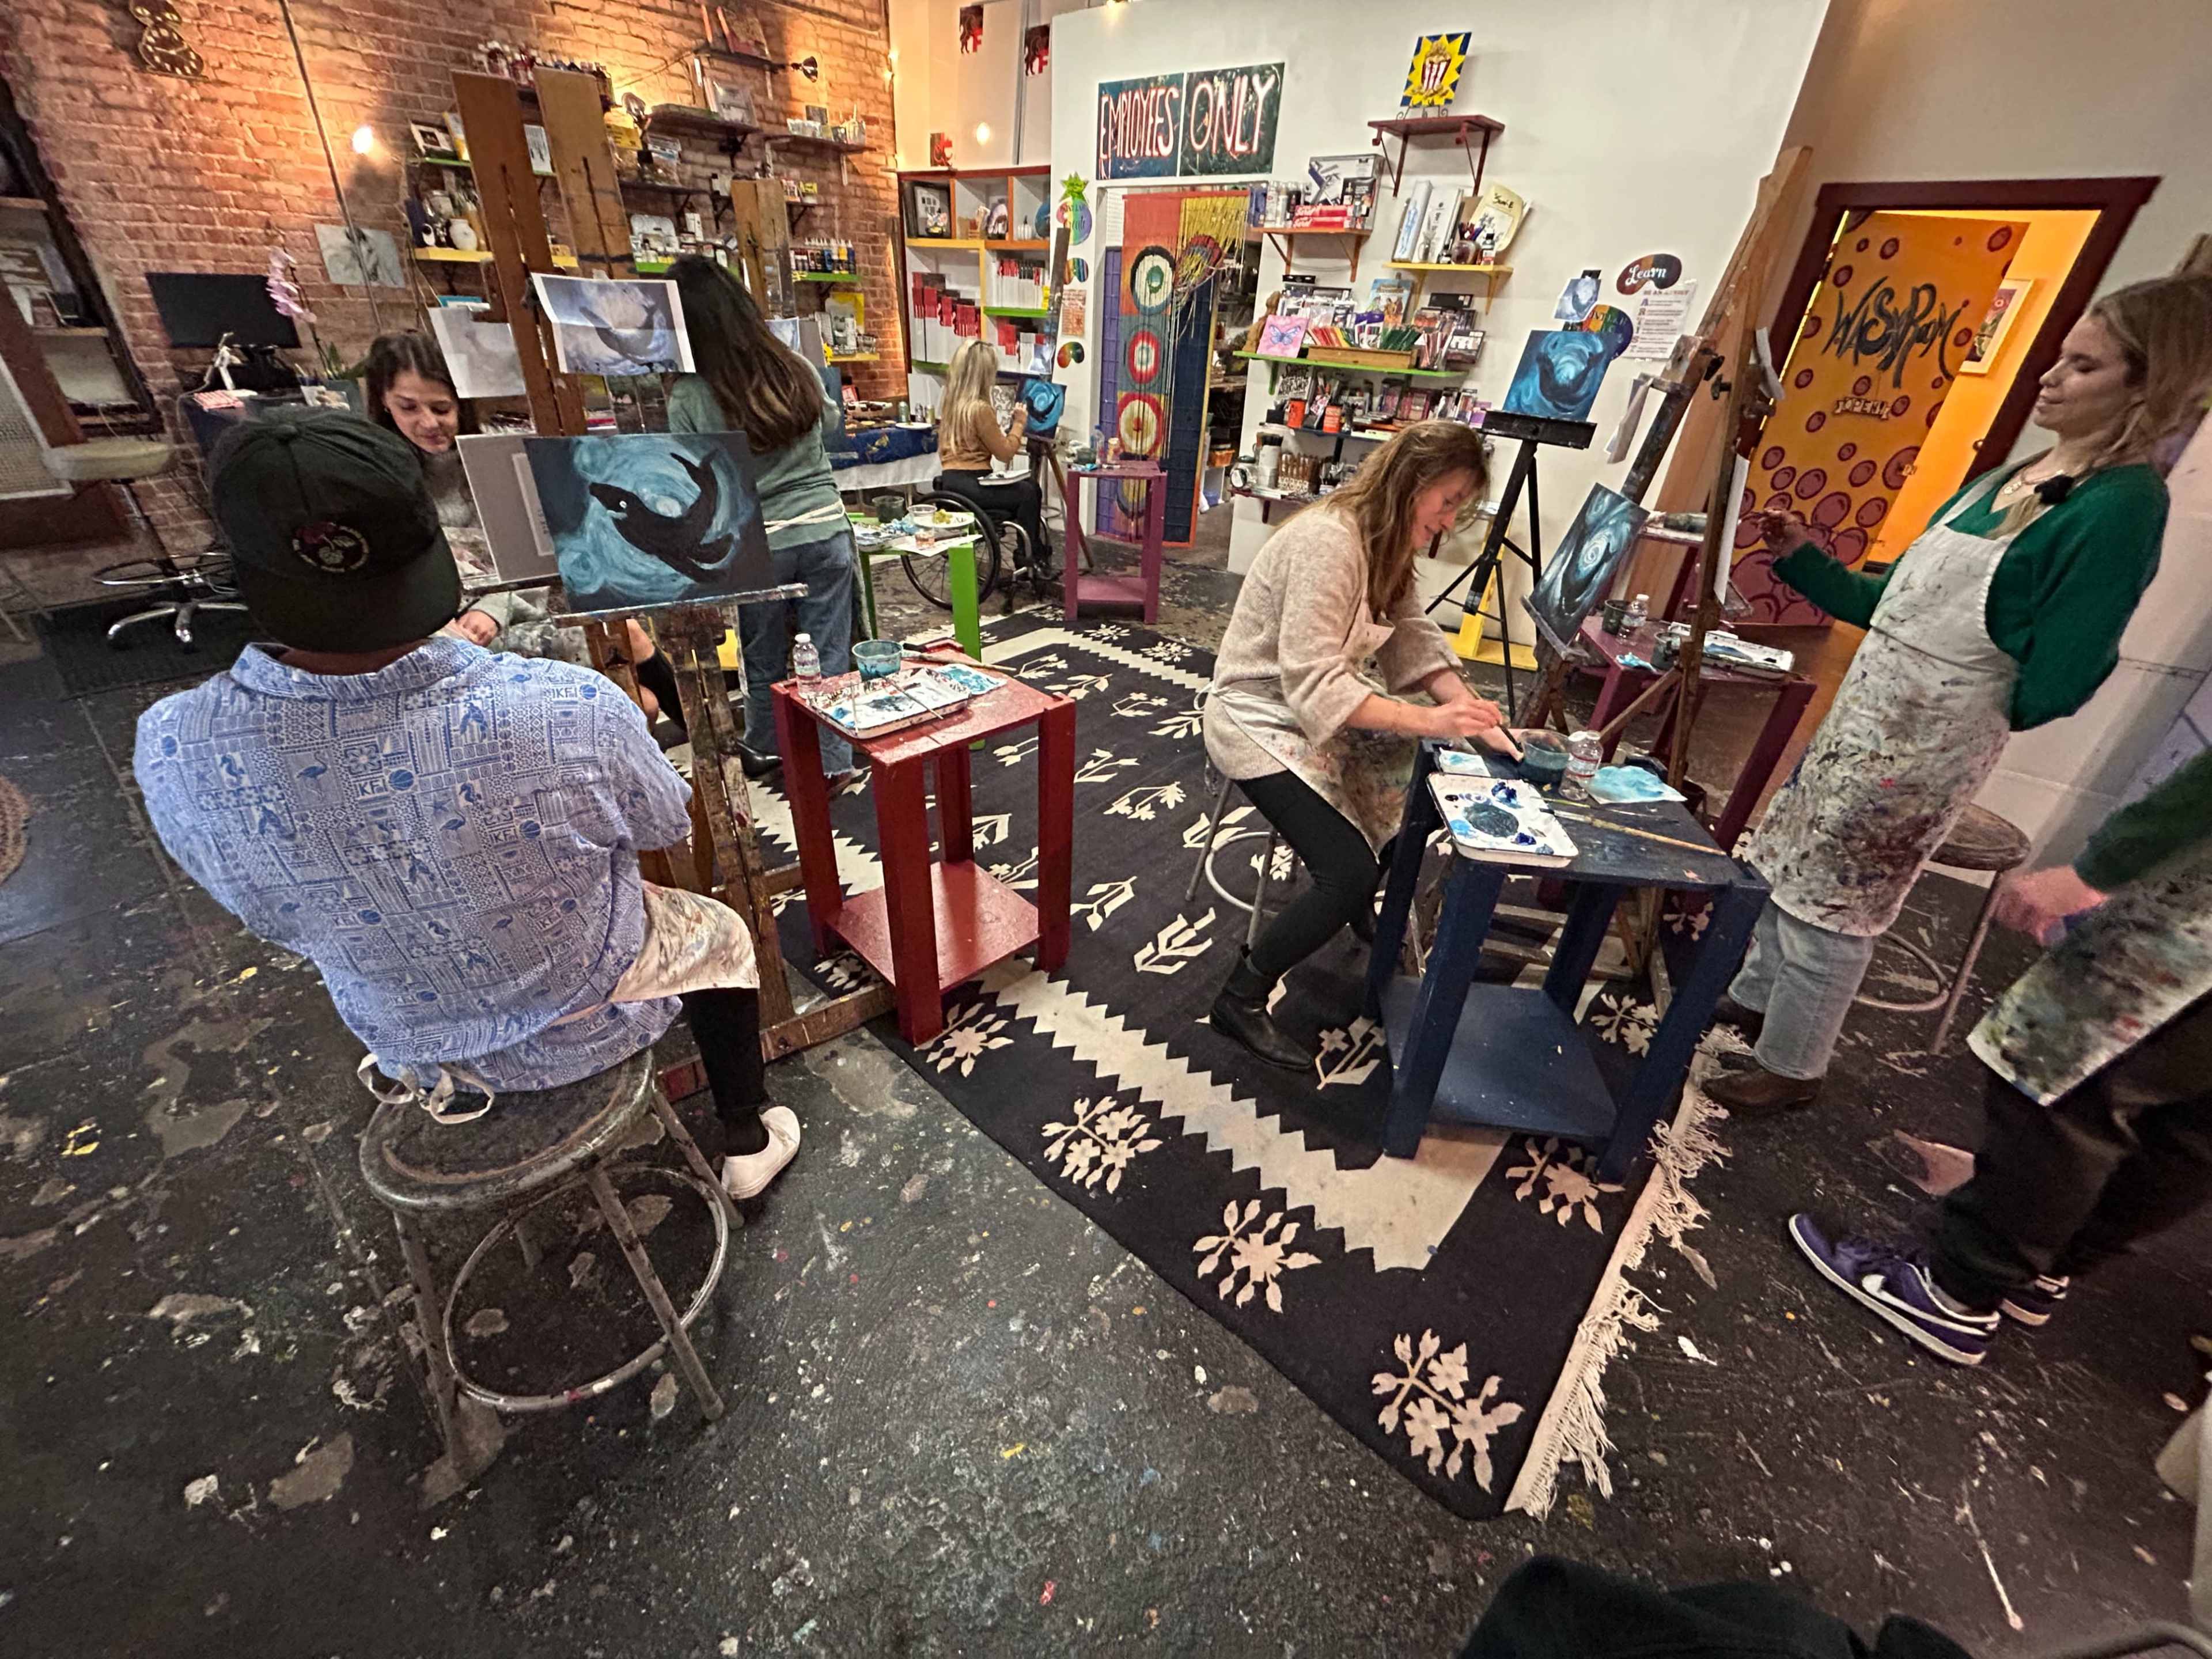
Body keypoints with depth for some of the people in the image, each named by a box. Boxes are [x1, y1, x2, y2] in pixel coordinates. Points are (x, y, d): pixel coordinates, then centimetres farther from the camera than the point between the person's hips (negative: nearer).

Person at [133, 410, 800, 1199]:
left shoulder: (172, 751, -24)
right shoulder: (571, 711, -37)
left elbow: (273, 912, -3)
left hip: (408, 1050, 4)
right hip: (588, 1027, -3)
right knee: (718, 932, 25)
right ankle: (745, 1143, 37)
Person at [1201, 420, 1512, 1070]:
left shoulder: (1387, 546, 6)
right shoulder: (1328, 540, -24)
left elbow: (1415, 641, 2)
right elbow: (1312, 683, -30)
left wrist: (1468, 709, -14)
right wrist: (1427, 720, -35)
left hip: (1324, 710, 10)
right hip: (1262, 719, -9)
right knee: (1349, 874, -18)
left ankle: (1369, 912, 29)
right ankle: (1242, 998, 1)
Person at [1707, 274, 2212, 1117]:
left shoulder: (2121, 507, -15)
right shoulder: (2007, 478, 10)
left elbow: (2050, 685, -17)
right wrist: (1802, 559, 10)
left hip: (1930, 737, -8)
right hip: (1868, 705, 8)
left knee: (1832, 897, 1)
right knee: (1787, 860, 17)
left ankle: (1790, 1069, 20)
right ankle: (1755, 997, 37)